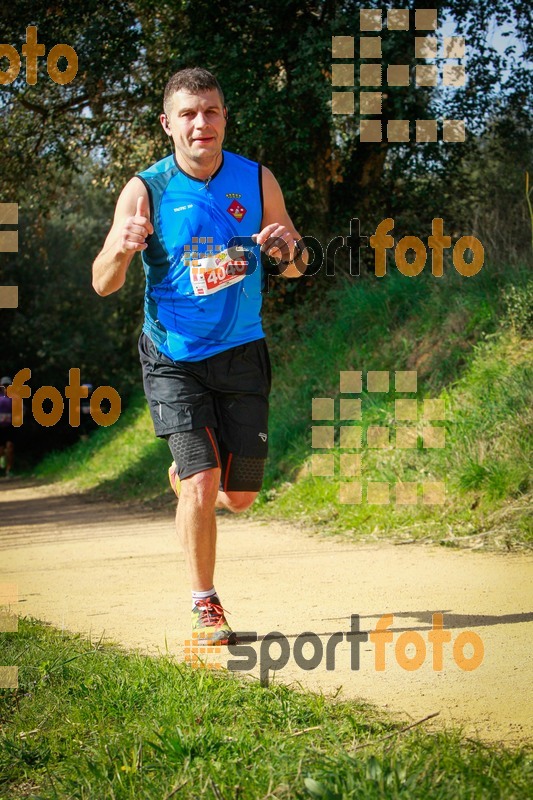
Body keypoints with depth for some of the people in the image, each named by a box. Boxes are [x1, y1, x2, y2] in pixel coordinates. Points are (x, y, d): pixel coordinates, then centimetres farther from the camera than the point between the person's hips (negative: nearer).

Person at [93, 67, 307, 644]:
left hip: (241, 353, 3)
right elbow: (103, 284, -11)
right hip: (173, 358, -3)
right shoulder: (145, 191, -10)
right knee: (202, 481, -14)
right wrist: (122, 250, -34)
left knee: (238, 497, 6)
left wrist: (285, 250, -18)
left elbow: (296, 267, 7)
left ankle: (186, 476, 41)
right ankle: (204, 606, 4)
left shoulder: (257, 181, -2)